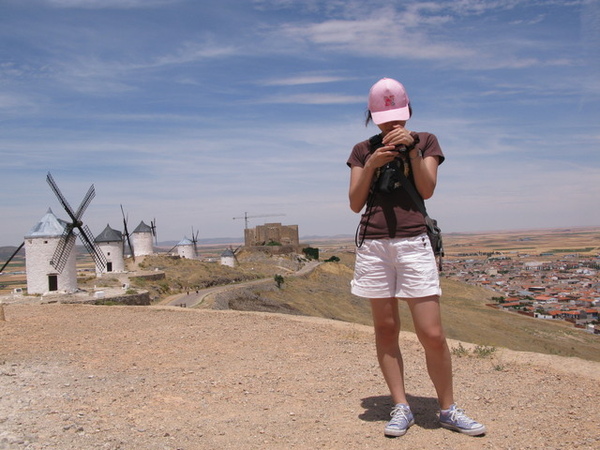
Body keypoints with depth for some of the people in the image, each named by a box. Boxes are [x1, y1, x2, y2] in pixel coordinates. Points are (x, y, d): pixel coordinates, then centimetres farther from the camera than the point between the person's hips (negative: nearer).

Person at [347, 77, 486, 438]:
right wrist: (371, 165, -9)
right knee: (386, 329, 5)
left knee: (433, 334, -5)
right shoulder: (363, 150, 12)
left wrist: (412, 148, -11)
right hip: (373, 244, 2)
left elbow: (427, 190, -3)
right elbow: (355, 203, 4)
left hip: (414, 242, -1)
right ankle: (401, 408, 17)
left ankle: (449, 409, 14)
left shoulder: (426, 141, 11)